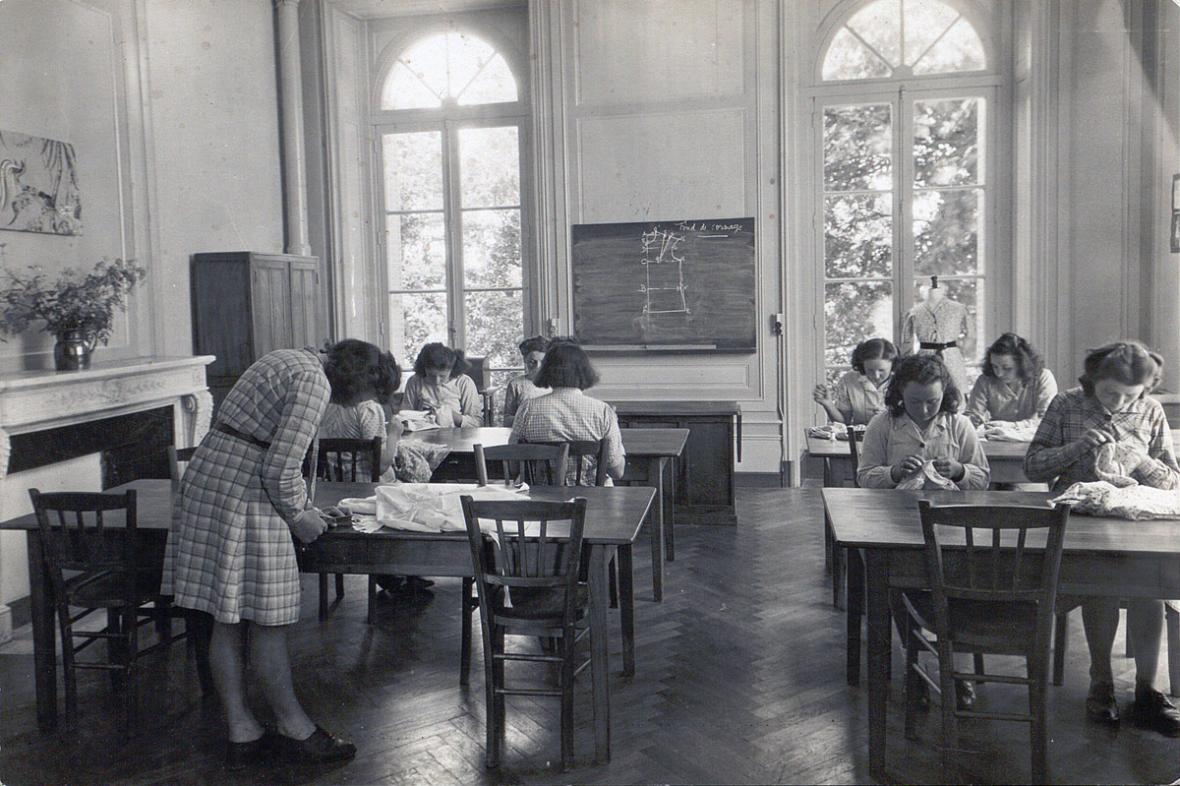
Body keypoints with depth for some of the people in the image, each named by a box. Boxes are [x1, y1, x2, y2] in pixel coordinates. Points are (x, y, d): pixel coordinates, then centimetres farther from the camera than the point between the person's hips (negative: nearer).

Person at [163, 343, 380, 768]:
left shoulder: (293, 360, 15)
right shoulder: (315, 383, -16)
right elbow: (279, 468, -20)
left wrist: (305, 505, 22)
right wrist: (298, 516, -3)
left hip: (206, 475, 10)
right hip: (242, 491, -10)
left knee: (228, 618, 13)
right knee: (268, 620, 2)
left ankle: (241, 733, 22)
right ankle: (294, 729, 16)